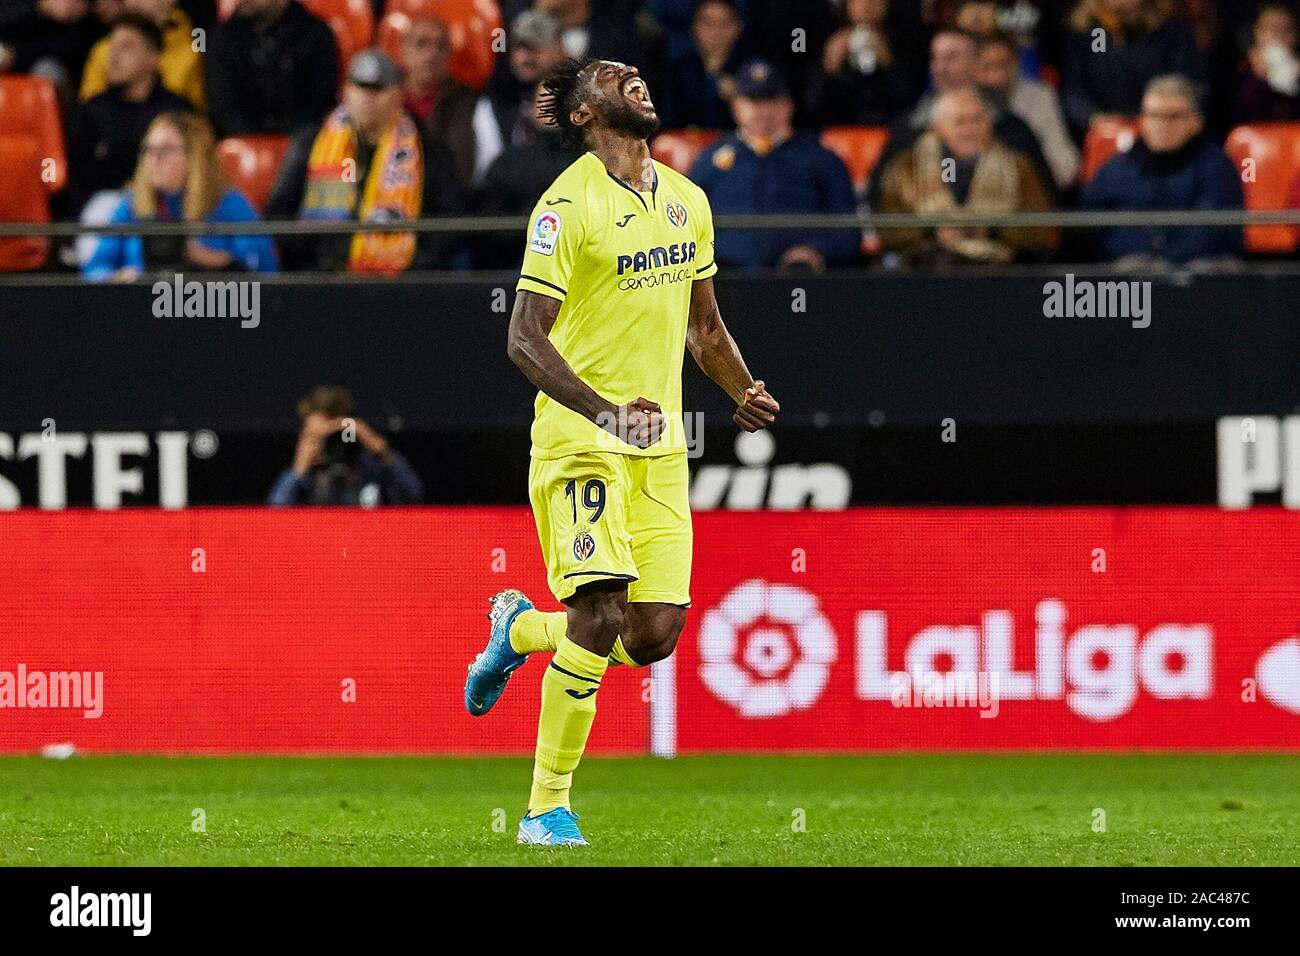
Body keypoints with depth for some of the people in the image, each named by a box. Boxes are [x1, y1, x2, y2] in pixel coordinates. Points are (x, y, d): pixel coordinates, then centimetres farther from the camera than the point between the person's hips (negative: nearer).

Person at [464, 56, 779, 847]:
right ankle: (548, 807, -6)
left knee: (656, 636, -1)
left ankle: (520, 630, 30)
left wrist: (744, 391, 6)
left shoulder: (687, 201, 12)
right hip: (580, 440, -6)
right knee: (601, 611, -17)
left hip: (660, 446, 6)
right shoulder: (568, 205, -10)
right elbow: (526, 338, -13)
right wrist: (607, 410, -25)